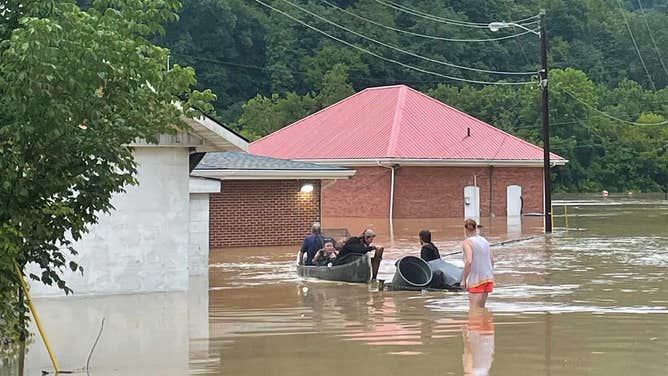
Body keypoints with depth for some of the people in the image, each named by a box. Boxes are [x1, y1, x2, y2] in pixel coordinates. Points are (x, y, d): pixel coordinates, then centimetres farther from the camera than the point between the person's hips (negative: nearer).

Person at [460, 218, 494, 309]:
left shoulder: (468, 242, -10)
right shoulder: (484, 240, 9)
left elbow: (469, 261, -21)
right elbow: (492, 259, 12)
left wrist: (463, 280, -15)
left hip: (476, 280, -7)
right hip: (488, 278, 7)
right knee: (481, 307, 17)